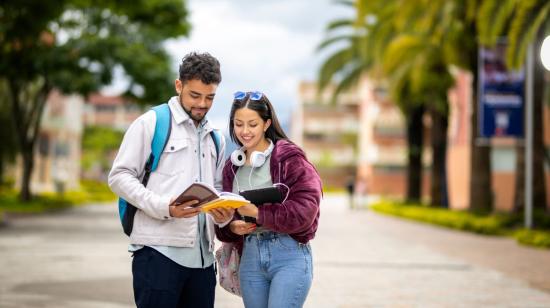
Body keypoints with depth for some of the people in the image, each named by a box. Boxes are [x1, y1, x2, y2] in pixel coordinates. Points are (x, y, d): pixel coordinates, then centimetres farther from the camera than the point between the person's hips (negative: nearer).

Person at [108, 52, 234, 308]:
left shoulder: (215, 138, 20)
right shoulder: (151, 123, 1)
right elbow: (119, 177, -4)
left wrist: (224, 213, -1)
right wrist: (164, 207, -19)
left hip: (202, 255, 6)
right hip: (159, 251, -6)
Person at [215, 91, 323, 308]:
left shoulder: (289, 157, -6)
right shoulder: (233, 166, 12)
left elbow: (305, 209, -15)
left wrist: (258, 213, -19)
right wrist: (232, 226, -6)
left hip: (290, 255, -6)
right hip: (250, 257, 6)